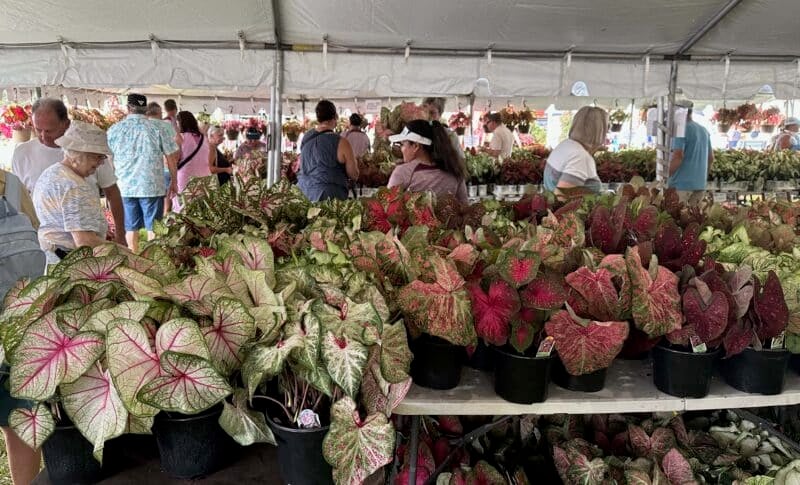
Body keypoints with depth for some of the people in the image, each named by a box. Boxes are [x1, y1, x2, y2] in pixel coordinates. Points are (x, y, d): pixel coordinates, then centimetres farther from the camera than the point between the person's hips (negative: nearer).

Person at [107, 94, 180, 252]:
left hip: (125, 187, 3)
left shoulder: (113, 130, 3)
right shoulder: (159, 127, -5)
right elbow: (172, 157, -3)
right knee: (153, 228, 5)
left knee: (131, 228, 11)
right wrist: (174, 181, 8)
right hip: (151, 186, -2)